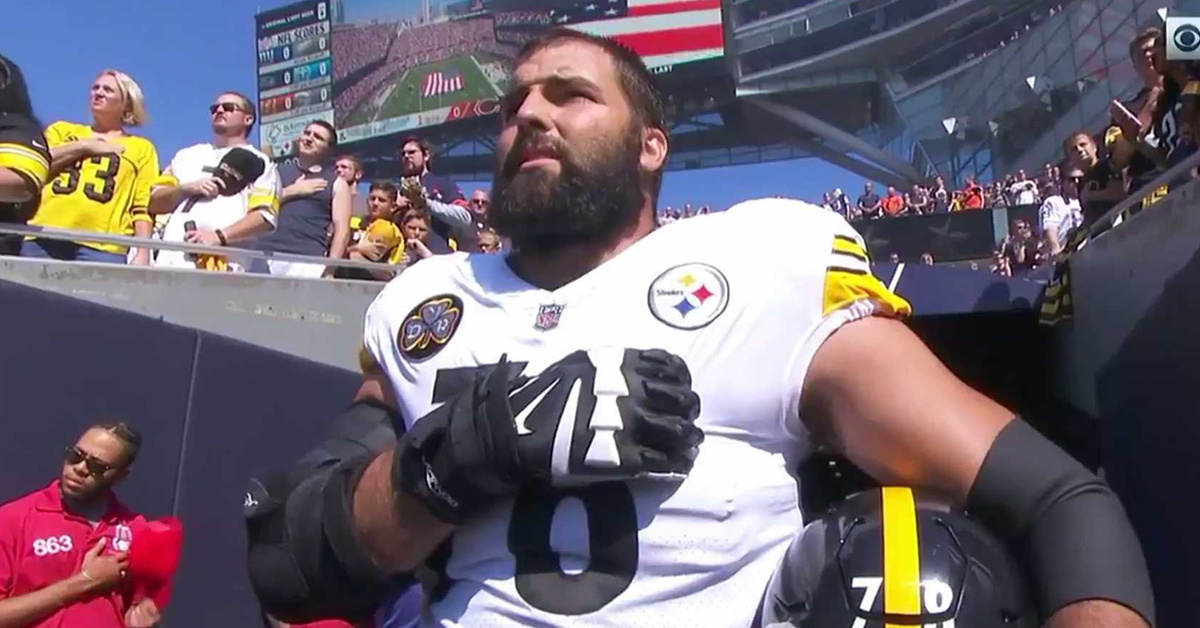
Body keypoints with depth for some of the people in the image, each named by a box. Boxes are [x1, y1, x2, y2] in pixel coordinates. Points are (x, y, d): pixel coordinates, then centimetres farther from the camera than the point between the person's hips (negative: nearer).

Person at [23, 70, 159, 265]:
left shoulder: (142, 148, 18)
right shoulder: (63, 130, 26)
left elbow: (144, 207, 7)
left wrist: (143, 253, -6)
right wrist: (84, 146, 7)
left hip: (101, 246, -2)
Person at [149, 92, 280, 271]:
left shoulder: (259, 163, 13)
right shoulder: (187, 155, 27)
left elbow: (265, 215, -2)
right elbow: (154, 203, 21)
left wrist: (219, 237, -16)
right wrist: (185, 189, 0)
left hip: (222, 264, -4)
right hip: (173, 258, 4)